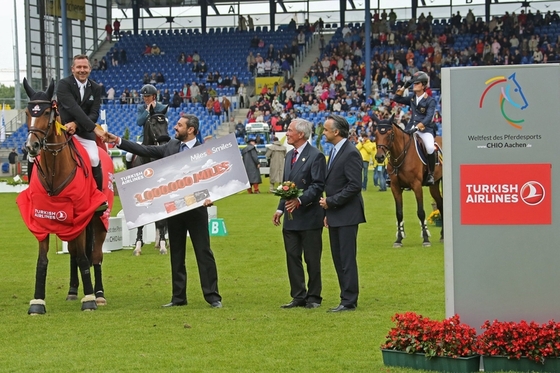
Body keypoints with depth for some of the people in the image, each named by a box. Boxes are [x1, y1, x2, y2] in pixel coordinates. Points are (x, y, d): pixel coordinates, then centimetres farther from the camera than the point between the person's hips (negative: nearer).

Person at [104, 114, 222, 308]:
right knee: (176, 254, 11)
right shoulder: (171, 146, 8)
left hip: (196, 208, -6)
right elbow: (145, 150, 11)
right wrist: (119, 141, 8)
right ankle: (178, 296, 18)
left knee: (204, 252, -2)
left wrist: (210, 197, -28)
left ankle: (212, 296, 2)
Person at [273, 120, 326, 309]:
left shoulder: (315, 156, -11)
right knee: (292, 258, 8)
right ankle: (298, 296, 14)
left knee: (312, 259, 1)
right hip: (291, 217, 8)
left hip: (309, 216, -8)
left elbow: (318, 186, -16)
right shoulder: (290, 155, 15)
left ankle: (313, 297, 9)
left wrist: (300, 200, -26)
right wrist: (280, 208, 11)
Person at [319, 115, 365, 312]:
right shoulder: (334, 151, 16)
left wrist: (331, 201, -16)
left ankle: (349, 301, -2)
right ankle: (347, 297, 16)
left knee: (347, 258, -6)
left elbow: (355, 186, -20)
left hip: (347, 215, -10)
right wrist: (328, 212, 14)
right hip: (335, 215, 10)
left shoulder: (350, 153, -15)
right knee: (338, 258, 10)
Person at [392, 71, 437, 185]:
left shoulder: (430, 101, -3)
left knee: (430, 148, -32)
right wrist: (404, 87, 10)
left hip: (425, 129, -6)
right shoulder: (412, 99, 14)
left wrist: (418, 127, -28)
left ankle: (430, 174, -17)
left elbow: (429, 117, -15)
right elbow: (396, 99, 21)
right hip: (411, 128, 6)